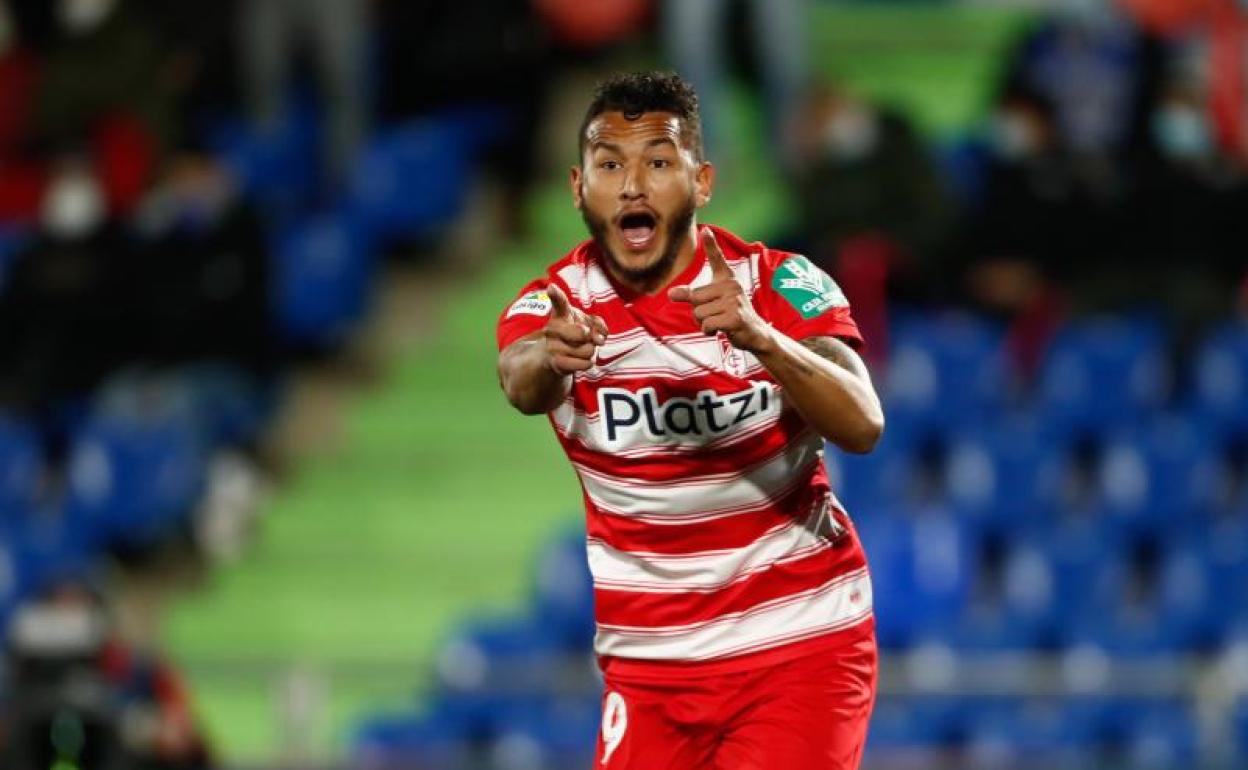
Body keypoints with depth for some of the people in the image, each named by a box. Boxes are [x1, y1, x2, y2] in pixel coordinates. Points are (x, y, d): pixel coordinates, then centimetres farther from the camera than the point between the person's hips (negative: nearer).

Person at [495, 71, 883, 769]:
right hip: (647, 661, 3)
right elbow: (521, 386, -29)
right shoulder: (554, 305, -6)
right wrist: (550, 358, -53)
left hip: (800, 642, -2)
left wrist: (758, 336, -43)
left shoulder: (780, 284, -11)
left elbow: (863, 426, -25)